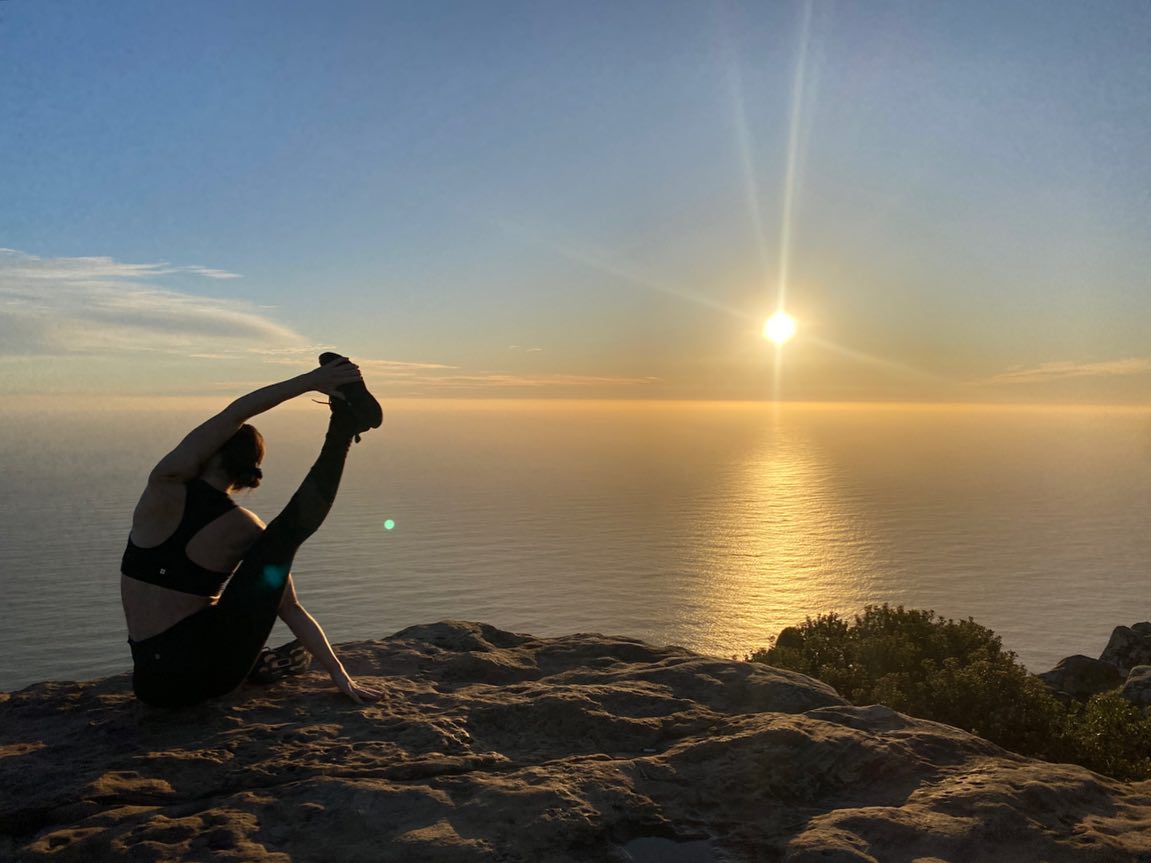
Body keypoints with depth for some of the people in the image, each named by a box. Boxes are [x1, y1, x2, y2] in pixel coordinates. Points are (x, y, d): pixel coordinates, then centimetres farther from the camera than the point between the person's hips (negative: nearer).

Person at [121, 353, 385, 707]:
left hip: (156, 684, 1)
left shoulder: (167, 486, -4)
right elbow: (291, 609, -5)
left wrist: (309, 381, -8)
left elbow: (234, 413, -3)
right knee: (285, 534, 1)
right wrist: (338, 672, 2)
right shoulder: (246, 529, -4)